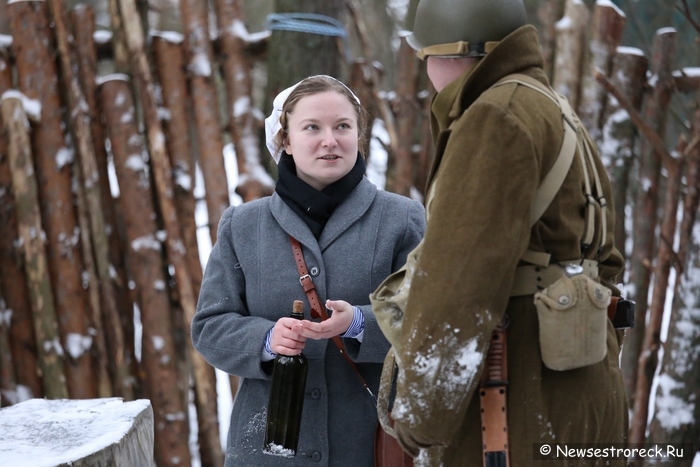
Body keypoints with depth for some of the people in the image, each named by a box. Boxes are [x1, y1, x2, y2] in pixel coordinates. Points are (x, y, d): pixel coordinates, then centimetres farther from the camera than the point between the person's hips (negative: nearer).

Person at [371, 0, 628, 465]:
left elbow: (461, 275, -20)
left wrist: (421, 409, -16)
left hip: (519, 405, -10)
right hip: (569, 396, 10)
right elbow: (600, 261, 22)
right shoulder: (558, 123, 18)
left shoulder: (498, 119, -13)